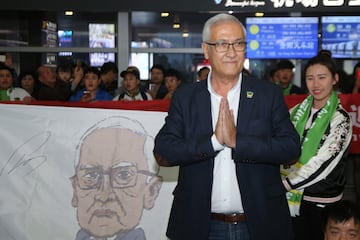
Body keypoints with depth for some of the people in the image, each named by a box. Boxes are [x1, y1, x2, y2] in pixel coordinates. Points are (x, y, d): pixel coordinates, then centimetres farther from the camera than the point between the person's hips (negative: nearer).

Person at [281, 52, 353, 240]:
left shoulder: (340, 120, -12)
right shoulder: (297, 111, 4)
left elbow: (322, 164, -17)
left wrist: (285, 184, -14)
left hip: (321, 201, -4)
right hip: (292, 197, 4)